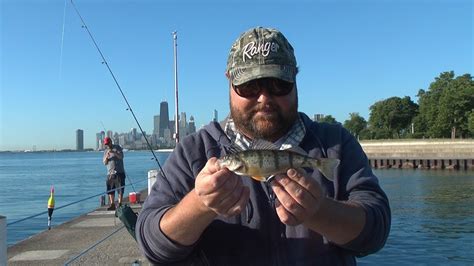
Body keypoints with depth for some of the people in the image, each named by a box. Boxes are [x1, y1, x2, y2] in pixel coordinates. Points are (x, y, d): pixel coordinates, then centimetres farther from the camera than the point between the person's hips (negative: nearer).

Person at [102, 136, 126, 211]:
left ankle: (120, 204, -1)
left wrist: (114, 152, -25)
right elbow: (104, 163, 11)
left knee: (120, 189, -5)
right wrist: (106, 157, -10)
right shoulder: (105, 151, 16)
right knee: (110, 190, 2)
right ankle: (112, 205, 6)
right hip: (110, 173, 4)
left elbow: (121, 156, -10)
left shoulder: (117, 147, 3)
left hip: (119, 172, -4)